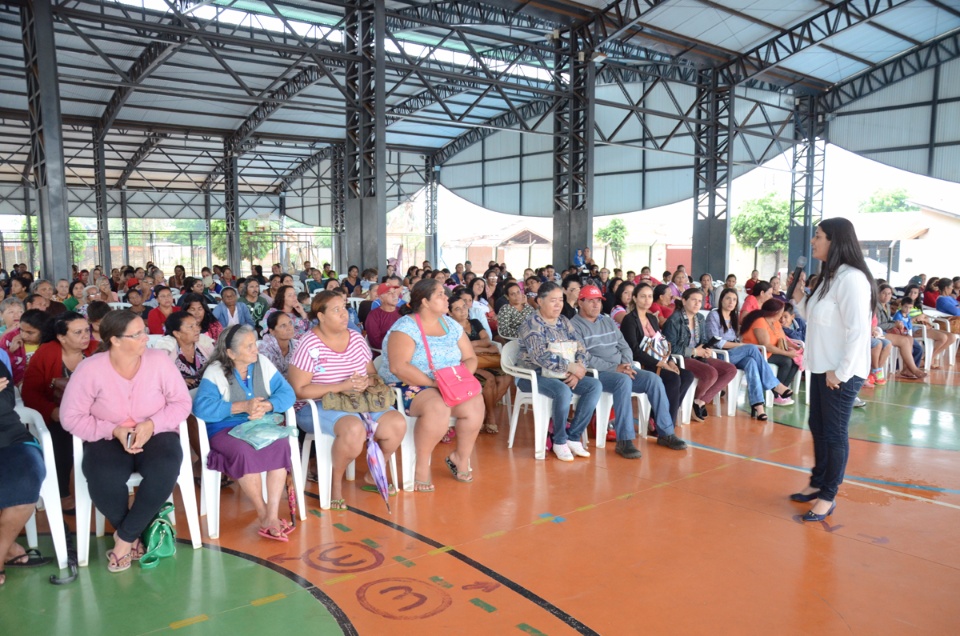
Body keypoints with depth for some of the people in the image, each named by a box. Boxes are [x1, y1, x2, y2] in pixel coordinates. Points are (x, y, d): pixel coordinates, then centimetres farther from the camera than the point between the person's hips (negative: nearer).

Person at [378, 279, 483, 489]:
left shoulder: (451, 325, 10)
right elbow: (398, 366, -23)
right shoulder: (406, 327, -11)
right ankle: (422, 465, -14)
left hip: (449, 386, 6)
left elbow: (470, 358, 11)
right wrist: (432, 383, -26)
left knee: (475, 403, -22)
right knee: (438, 407, -36)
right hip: (408, 386, -6)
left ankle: (461, 457, 3)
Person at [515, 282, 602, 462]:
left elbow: (580, 348, 4)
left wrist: (578, 370, -16)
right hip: (534, 375, -7)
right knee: (563, 392, -35)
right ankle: (559, 441, -13)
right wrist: (571, 367, -23)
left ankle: (573, 437, -11)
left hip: (562, 375, 7)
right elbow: (541, 356, -22)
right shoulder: (531, 324, -10)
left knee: (595, 385, -15)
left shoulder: (564, 322, 11)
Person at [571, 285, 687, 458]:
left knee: (653, 378, -14)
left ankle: (665, 433, -6)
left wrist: (626, 365, -6)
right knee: (624, 380, -35)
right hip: (595, 373, -7)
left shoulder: (608, 321, 19)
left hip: (621, 369, 7)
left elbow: (624, 347, 17)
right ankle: (624, 440, -34)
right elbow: (584, 359, -14)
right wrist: (615, 368, -18)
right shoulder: (574, 326, -4)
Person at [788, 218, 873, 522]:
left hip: (841, 374, -9)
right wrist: (799, 297, 3)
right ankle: (818, 483, 31)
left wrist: (841, 373, -20)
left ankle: (829, 496, 14)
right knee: (818, 428, 17)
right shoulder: (828, 276, 12)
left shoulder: (851, 278, -19)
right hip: (821, 369, 9)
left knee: (834, 433, 2)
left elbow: (858, 331, -22)